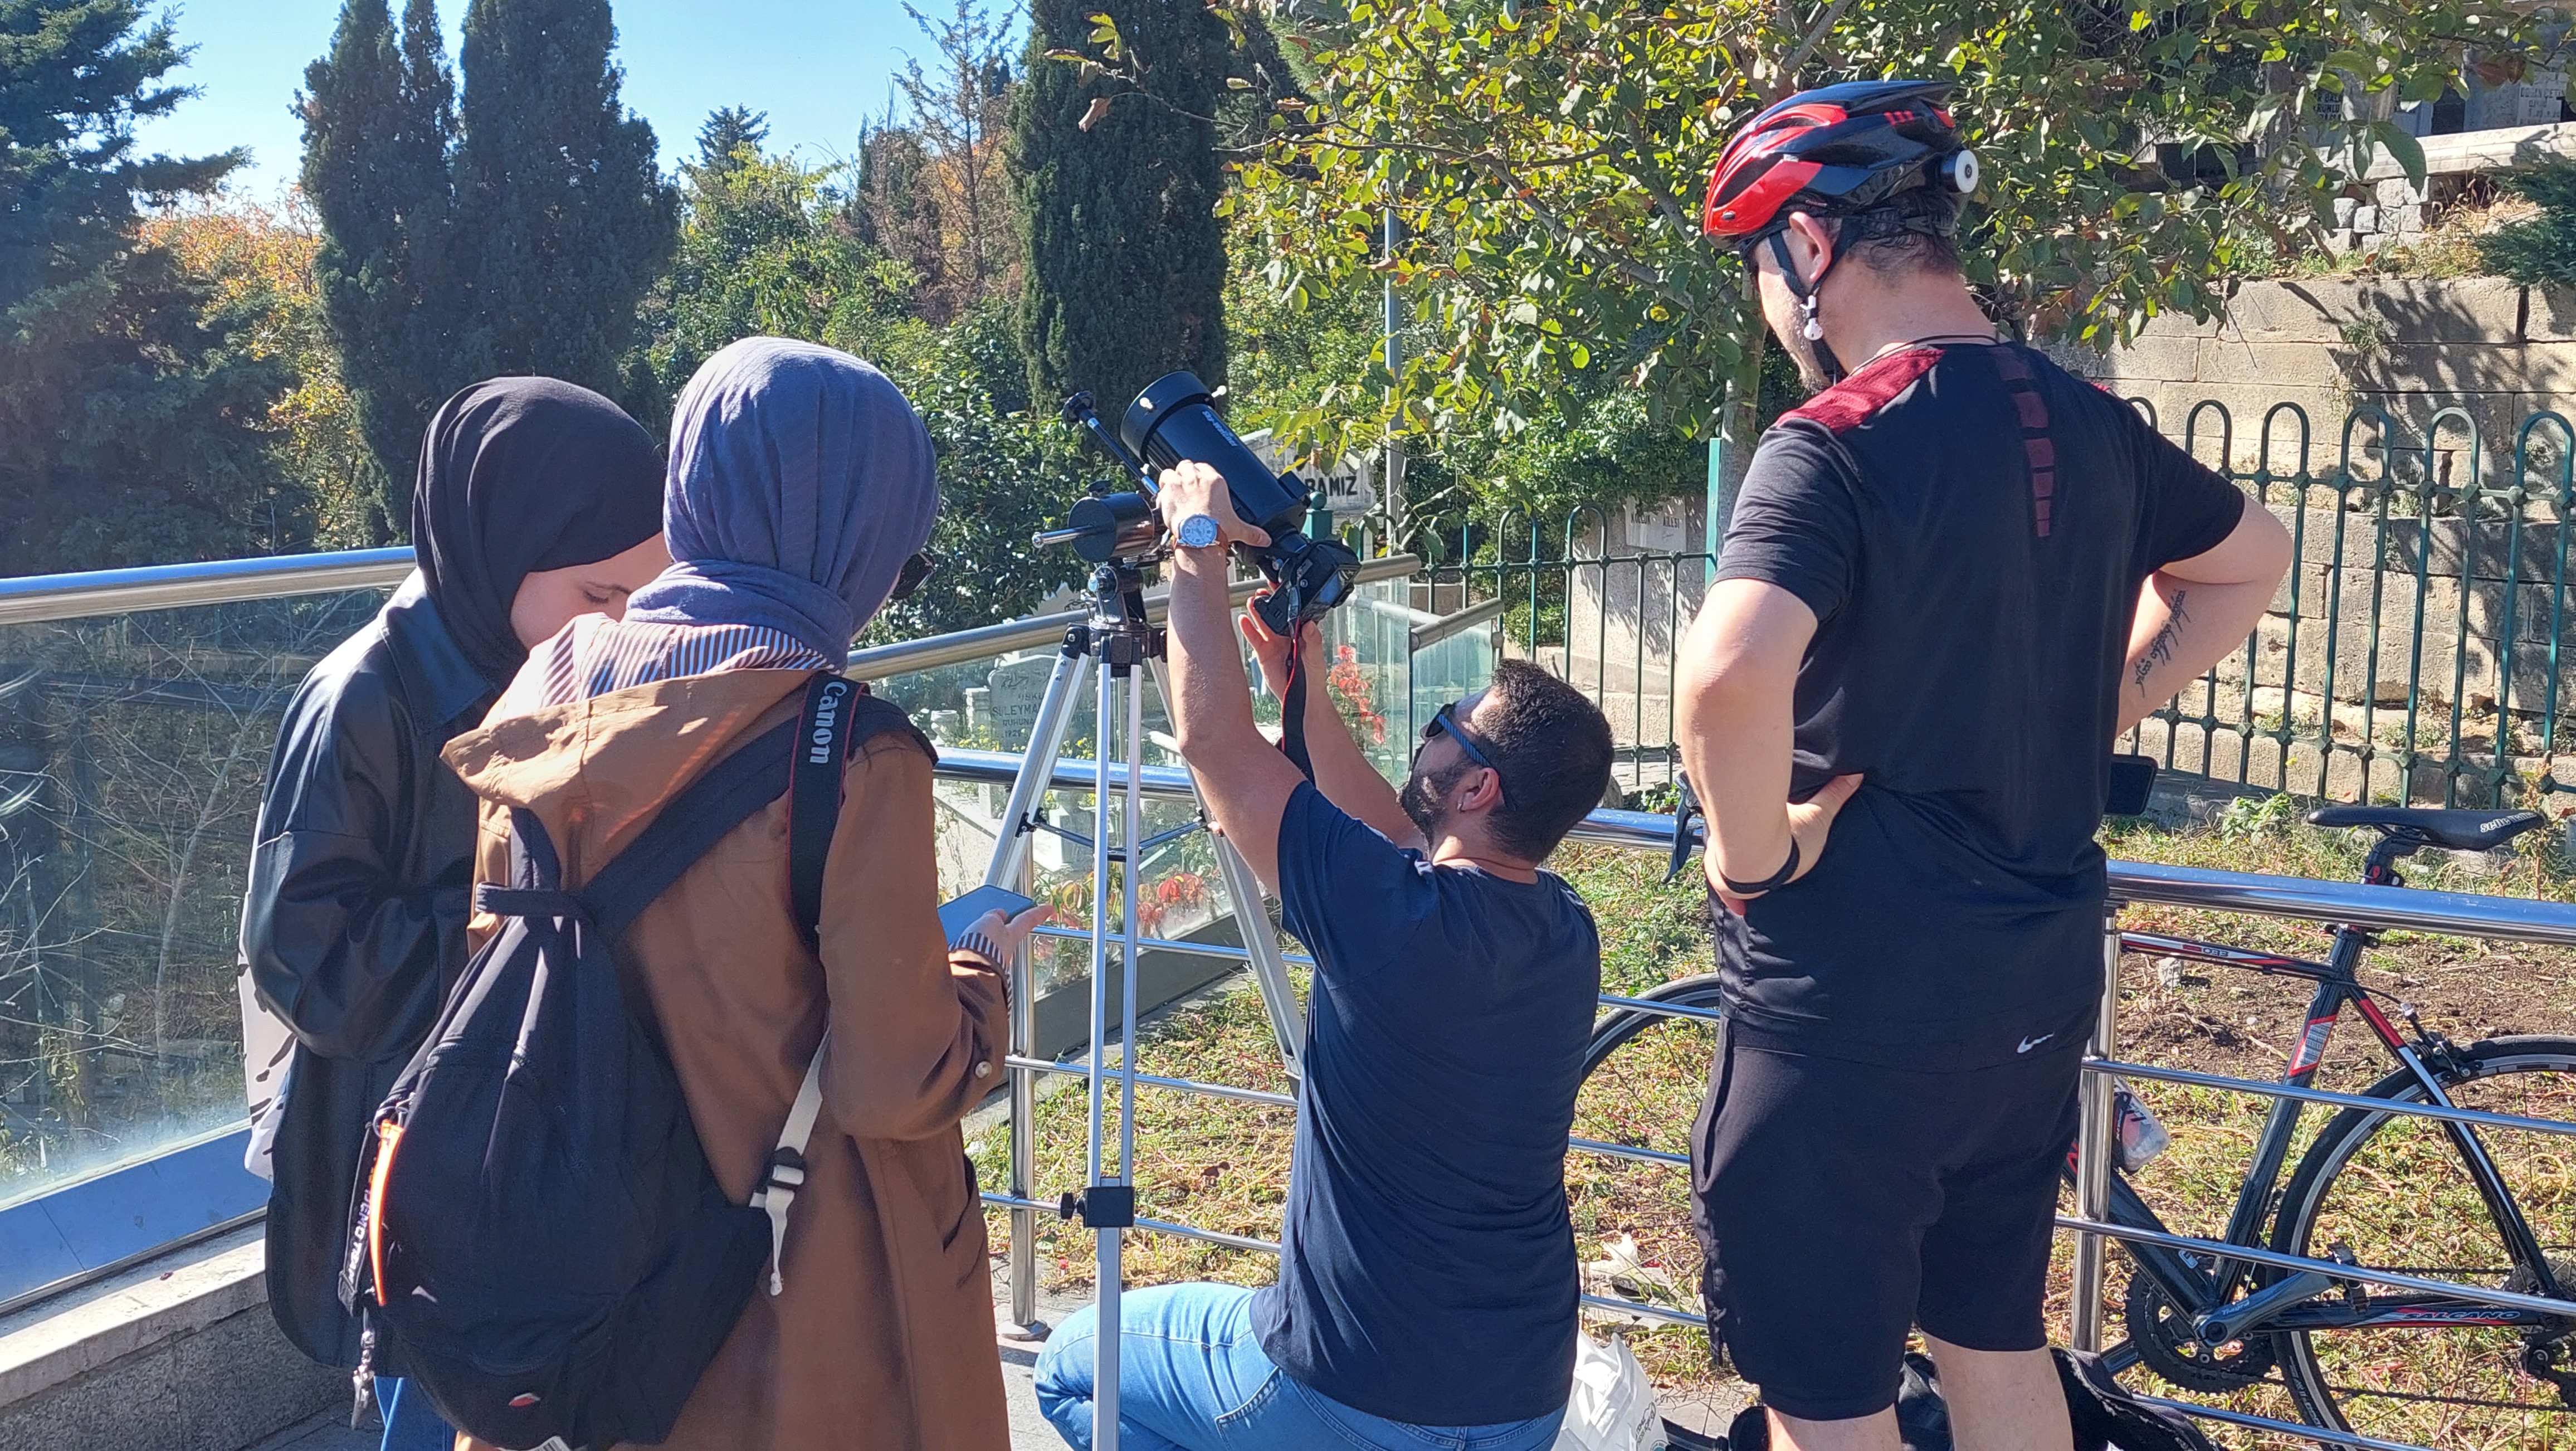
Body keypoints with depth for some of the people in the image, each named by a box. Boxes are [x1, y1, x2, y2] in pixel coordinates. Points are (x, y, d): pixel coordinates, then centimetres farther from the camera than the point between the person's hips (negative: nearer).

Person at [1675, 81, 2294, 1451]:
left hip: (1854, 1001, -8)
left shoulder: (1837, 441, -19)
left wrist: (1753, 856, -19)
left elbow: (1728, 677, -37)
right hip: (2035, 979, 8)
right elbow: (2253, 560, 23)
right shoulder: (2086, 423, 5)